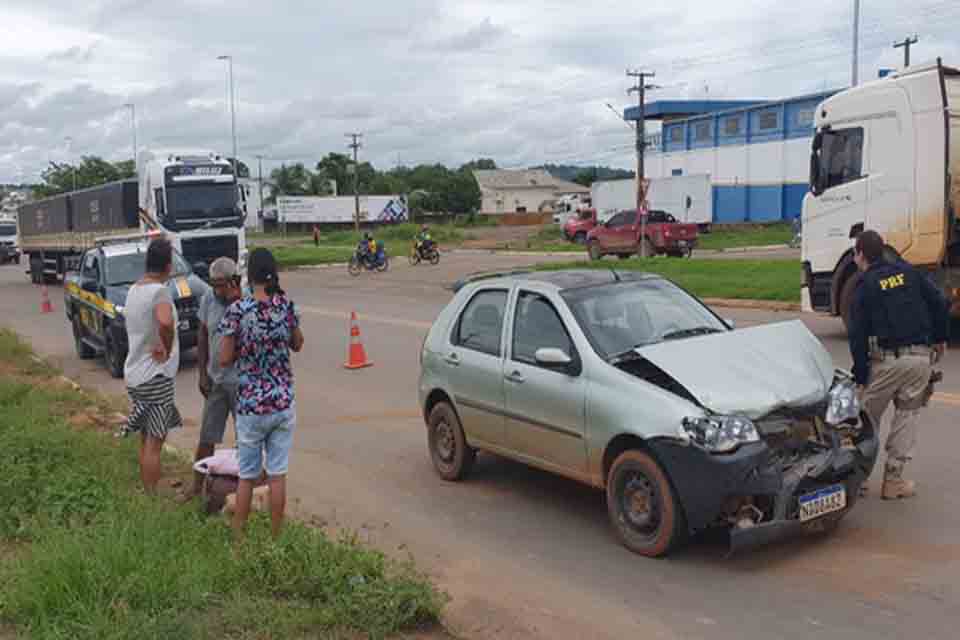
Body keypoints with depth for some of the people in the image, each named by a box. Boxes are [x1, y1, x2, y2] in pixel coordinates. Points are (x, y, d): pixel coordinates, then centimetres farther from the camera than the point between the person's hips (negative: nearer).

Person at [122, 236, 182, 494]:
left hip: (134, 373, 9)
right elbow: (166, 322, -39)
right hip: (155, 376, -9)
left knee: (146, 439, 17)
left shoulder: (134, 289, 10)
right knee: (154, 442, -2)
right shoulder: (160, 291, -18)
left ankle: (146, 494, 25)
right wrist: (167, 350, -23)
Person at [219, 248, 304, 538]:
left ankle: (239, 535, 25)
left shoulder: (238, 310, -14)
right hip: (283, 402, 2)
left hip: (251, 404, -2)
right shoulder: (286, 305, -5)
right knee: (277, 475, 10)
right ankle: (276, 537, 20)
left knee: (247, 476, 13)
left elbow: (225, 359, -10)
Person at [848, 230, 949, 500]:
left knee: (868, 417, 11)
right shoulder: (909, 272, 10)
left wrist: (860, 376, 2)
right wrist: (939, 339, 19)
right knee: (907, 414, 12)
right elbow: (939, 303, 6)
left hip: (886, 358, -3)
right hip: (922, 356, 3)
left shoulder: (865, 286, 0)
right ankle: (893, 480, 12)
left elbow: (858, 336, -3)